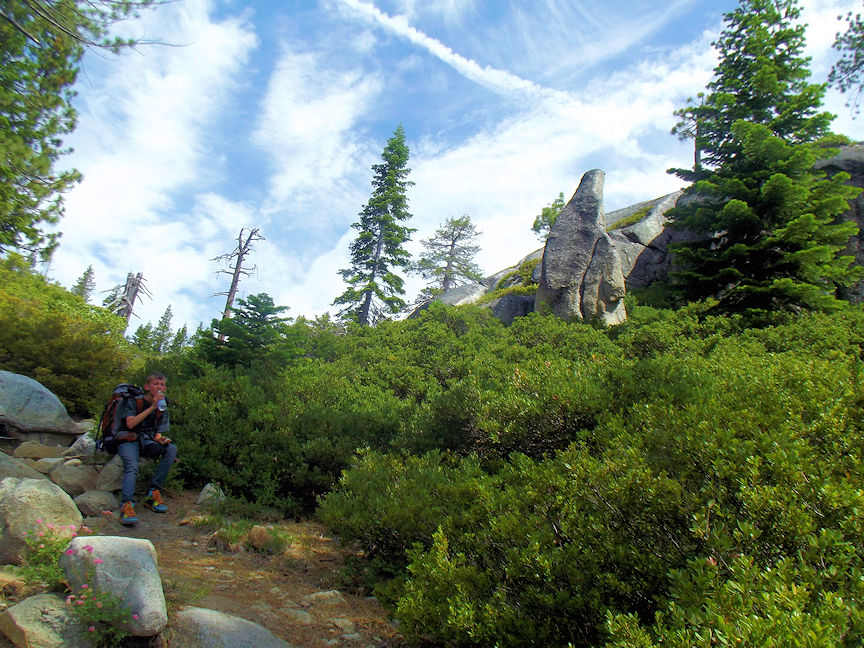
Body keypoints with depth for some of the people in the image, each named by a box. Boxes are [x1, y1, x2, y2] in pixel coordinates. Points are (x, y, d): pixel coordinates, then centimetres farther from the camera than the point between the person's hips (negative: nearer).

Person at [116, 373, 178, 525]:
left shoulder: (163, 406, 11)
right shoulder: (133, 401, -1)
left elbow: (158, 434, 9)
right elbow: (130, 424, -17)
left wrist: (161, 439, -17)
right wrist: (152, 407, -20)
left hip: (148, 443, 4)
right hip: (129, 441, -4)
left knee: (171, 449, -25)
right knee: (132, 467, -33)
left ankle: (153, 493, -25)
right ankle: (126, 505, -47)